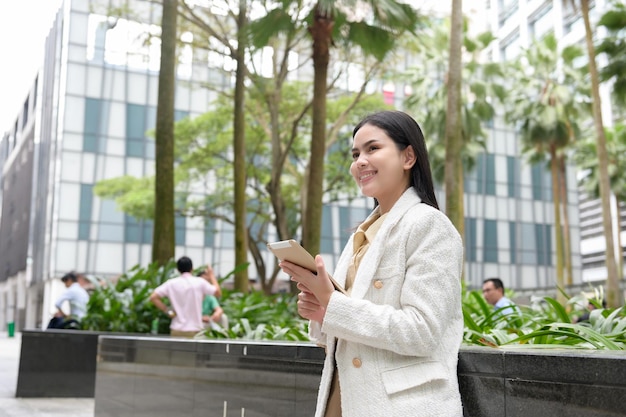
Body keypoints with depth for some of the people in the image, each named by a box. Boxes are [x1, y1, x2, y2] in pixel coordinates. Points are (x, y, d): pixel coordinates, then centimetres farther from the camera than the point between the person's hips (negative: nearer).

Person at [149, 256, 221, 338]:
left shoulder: (171, 283, 0)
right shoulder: (200, 282, -4)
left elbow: (153, 297, -4)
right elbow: (218, 292, 7)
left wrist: (168, 311, 0)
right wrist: (212, 275, 18)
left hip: (177, 331, 2)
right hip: (195, 330, -2)